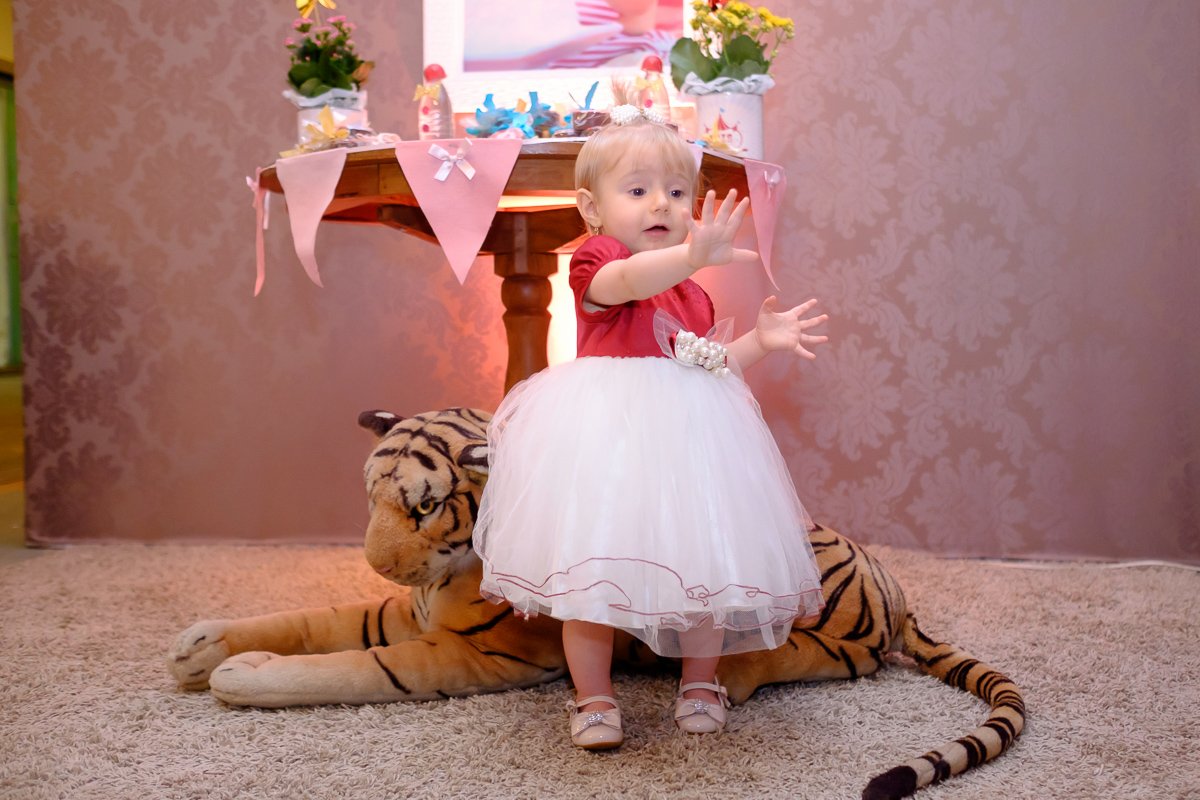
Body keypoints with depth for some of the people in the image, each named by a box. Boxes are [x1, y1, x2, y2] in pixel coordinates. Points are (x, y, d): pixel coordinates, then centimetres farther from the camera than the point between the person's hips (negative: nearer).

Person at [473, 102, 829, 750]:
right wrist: (693, 255, -51)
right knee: (593, 569, -4)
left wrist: (759, 342, 11)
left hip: (688, 433, 6)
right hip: (605, 435, -6)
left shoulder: (690, 292, 15)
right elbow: (629, 280, -33)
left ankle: (700, 684, 26)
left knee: (707, 566, 5)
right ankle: (594, 698, 15)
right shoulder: (596, 259, -8)